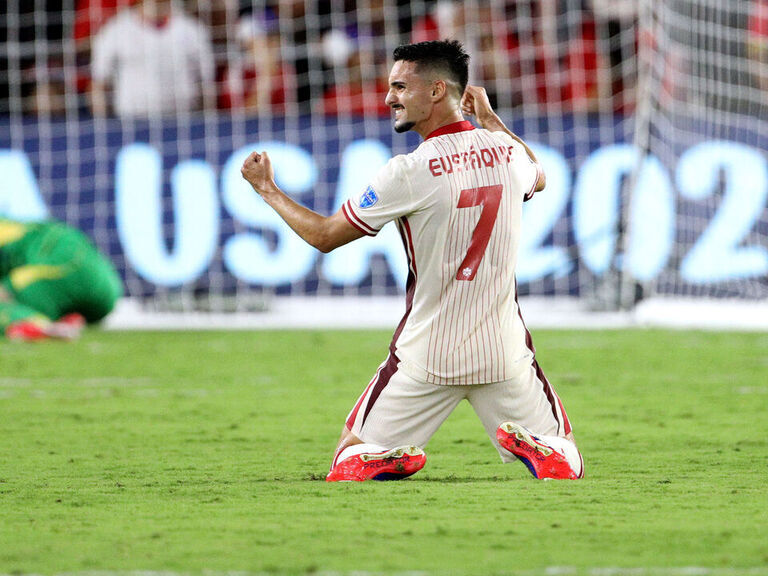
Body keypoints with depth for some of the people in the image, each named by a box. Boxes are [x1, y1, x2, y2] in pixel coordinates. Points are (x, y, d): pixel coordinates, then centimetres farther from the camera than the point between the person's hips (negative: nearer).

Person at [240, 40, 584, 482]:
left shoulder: (410, 172, -14)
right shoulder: (506, 151, 0)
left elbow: (325, 236, -4)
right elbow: (539, 179, 28)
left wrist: (267, 188, 8)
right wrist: (489, 119, 33)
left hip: (428, 358, -3)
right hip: (505, 352, 3)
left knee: (350, 455, 11)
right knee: (564, 459, 12)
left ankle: (392, 460, -21)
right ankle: (534, 446, -21)